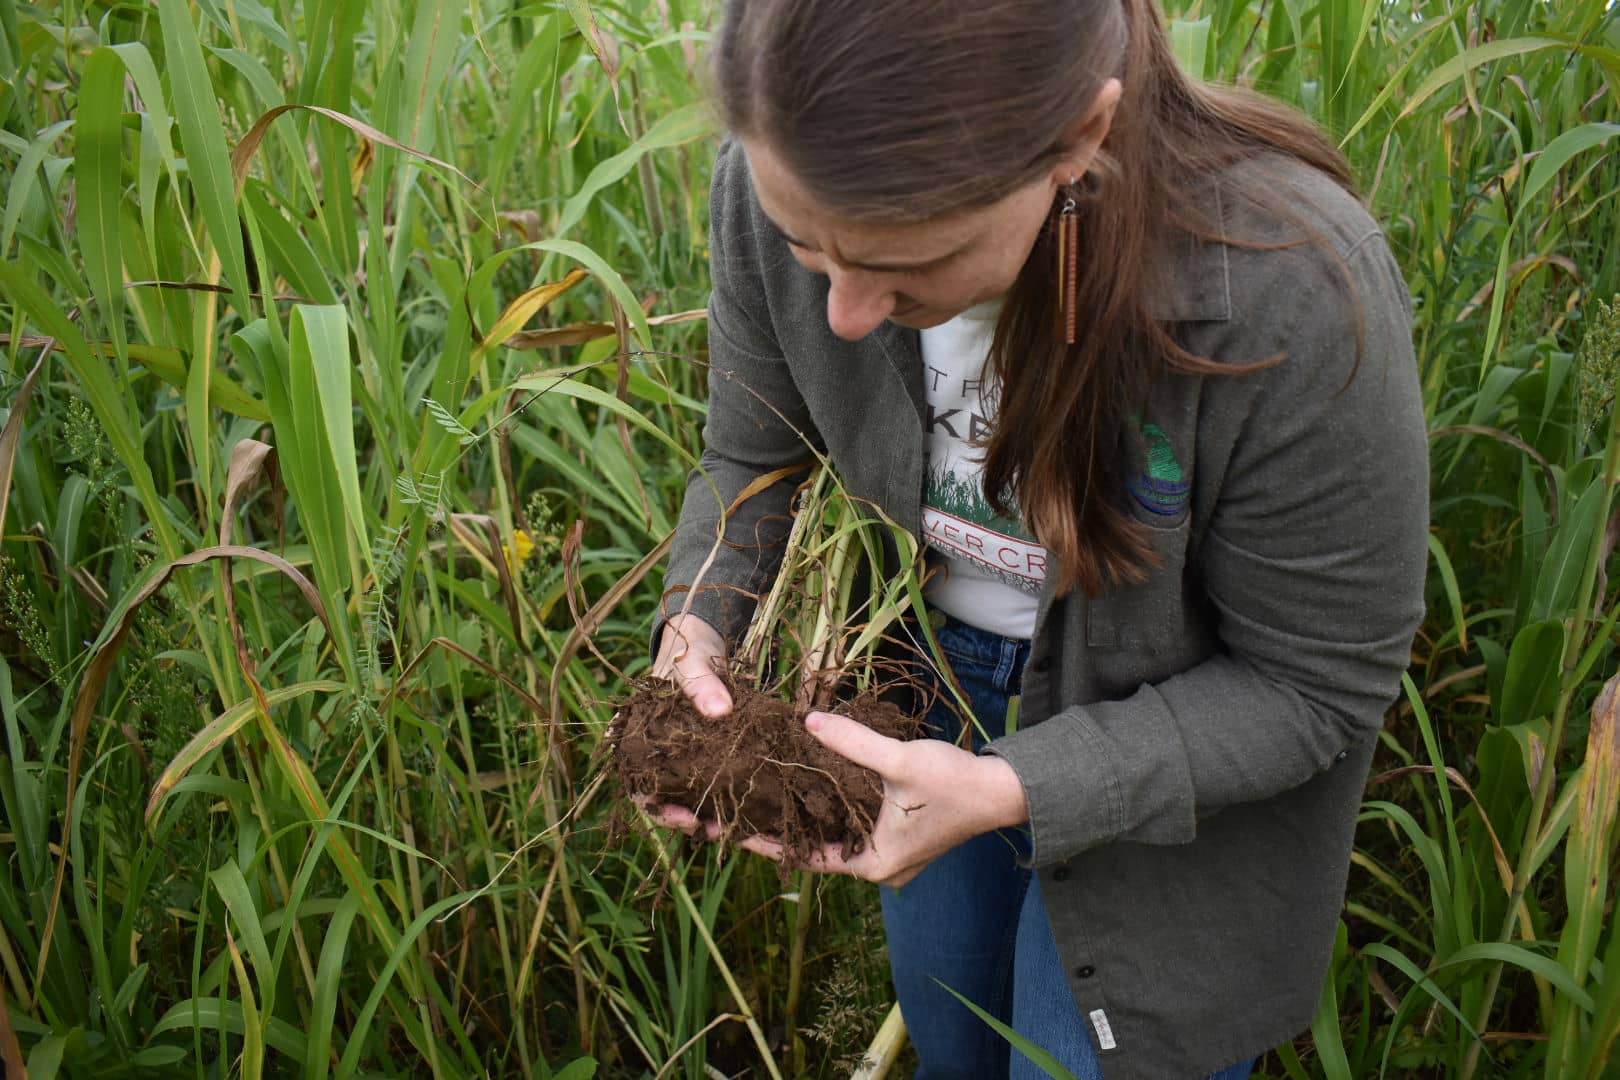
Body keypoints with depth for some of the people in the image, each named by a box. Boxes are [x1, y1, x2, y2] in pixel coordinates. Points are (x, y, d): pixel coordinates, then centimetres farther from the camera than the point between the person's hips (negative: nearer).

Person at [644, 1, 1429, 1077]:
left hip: (1187, 755, -4)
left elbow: (1318, 682, -23)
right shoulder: (781, 188, -25)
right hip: (926, 682, 5)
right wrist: (695, 629, -24)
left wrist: (1011, 790, -33)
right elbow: (751, 461, -5)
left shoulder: (1292, 295, -38)